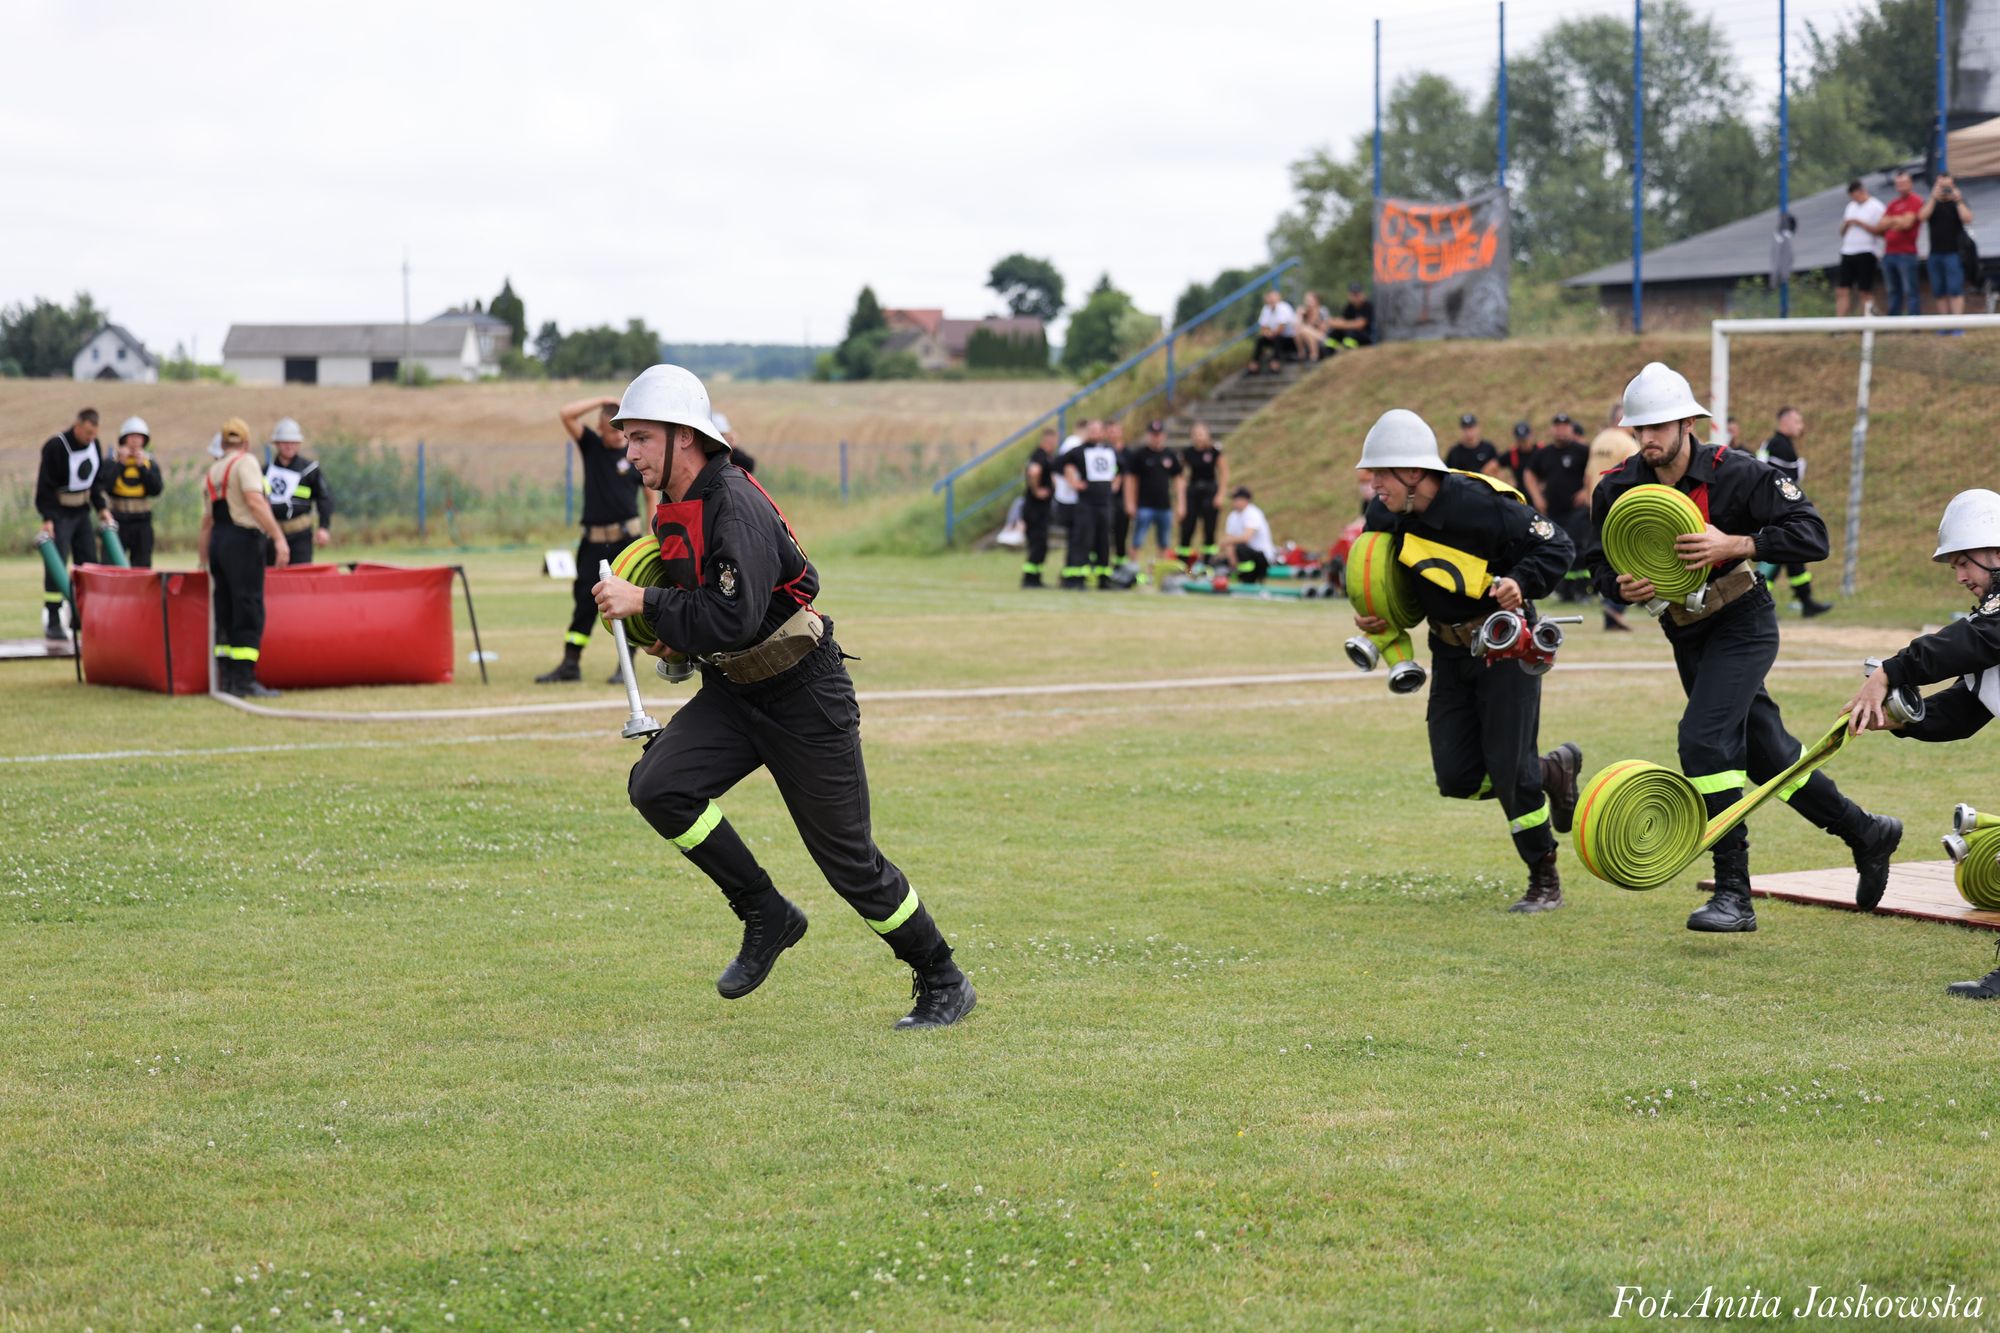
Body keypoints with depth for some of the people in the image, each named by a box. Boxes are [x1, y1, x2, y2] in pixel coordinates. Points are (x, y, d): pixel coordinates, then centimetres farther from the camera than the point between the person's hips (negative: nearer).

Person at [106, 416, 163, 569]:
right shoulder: (112, 461, 0)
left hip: (142, 523, 2)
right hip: (117, 522, -2)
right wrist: (120, 463, -15)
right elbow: (106, 487, -16)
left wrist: (142, 466, -11)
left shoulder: (150, 463, 7)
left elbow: (156, 490, -7)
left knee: (142, 567, 4)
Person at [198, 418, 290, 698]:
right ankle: (244, 679, -12)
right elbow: (255, 501, -20)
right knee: (249, 612, -7)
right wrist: (279, 538, -23)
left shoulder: (211, 471, 18)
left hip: (218, 541, 8)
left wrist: (203, 556, 29)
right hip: (243, 540, -8)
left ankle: (226, 677, 12)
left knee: (225, 612, 12)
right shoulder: (245, 462, -5)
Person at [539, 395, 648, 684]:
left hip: (627, 540, -2)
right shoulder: (591, 446, 6)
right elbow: (567, 415, -5)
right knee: (584, 602, 3)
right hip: (594, 541, 2)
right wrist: (603, 401, -7)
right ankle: (570, 664, 5)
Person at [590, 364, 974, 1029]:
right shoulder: (672, 512, 4)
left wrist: (645, 603, -27)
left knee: (849, 860, -1)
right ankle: (767, 916, 0)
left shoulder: (735, 506, -24)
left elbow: (735, 620, -33)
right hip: (733, 690, 8)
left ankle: (944, 982, 18)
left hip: (804, 698, -8)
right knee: (657, 786, -15)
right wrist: (678, 632, 3)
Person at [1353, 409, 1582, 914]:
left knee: (1508, 768, -10)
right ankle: (1553, 770, 27)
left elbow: (1555, 548, -16)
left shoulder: (1480, 504, -25)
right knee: (1458, 778, 0)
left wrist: (1520, 582, -32)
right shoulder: (1385, 514, -7)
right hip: (1451, 650, 6)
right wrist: (1370, 616, -5)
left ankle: (1545, 879, 8)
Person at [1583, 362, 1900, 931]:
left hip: (1743, 623, -6)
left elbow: (1812, 535, -21)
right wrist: (1619, 586, -19)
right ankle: (1866, 833, 36)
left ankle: (1733, 894, -18)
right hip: (1686, 631, 6)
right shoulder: (1616, 489, -7)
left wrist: (1734, 545, -33)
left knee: (1704, 739, -22)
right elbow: (1601, 562, 5)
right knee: (1767, 754, 13)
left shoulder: (1735, 473, -19)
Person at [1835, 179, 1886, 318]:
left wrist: (1859, 223, -13)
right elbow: (1842, 232, 20)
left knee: (1866, 292, -4)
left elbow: (1879, 231, -12)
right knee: (1841, 291, -1)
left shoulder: (1876, 207, -3)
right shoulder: (1850, 207, 18)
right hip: (1847, 252, 6)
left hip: (1866, 253, -6)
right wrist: (1846, 225, -2)